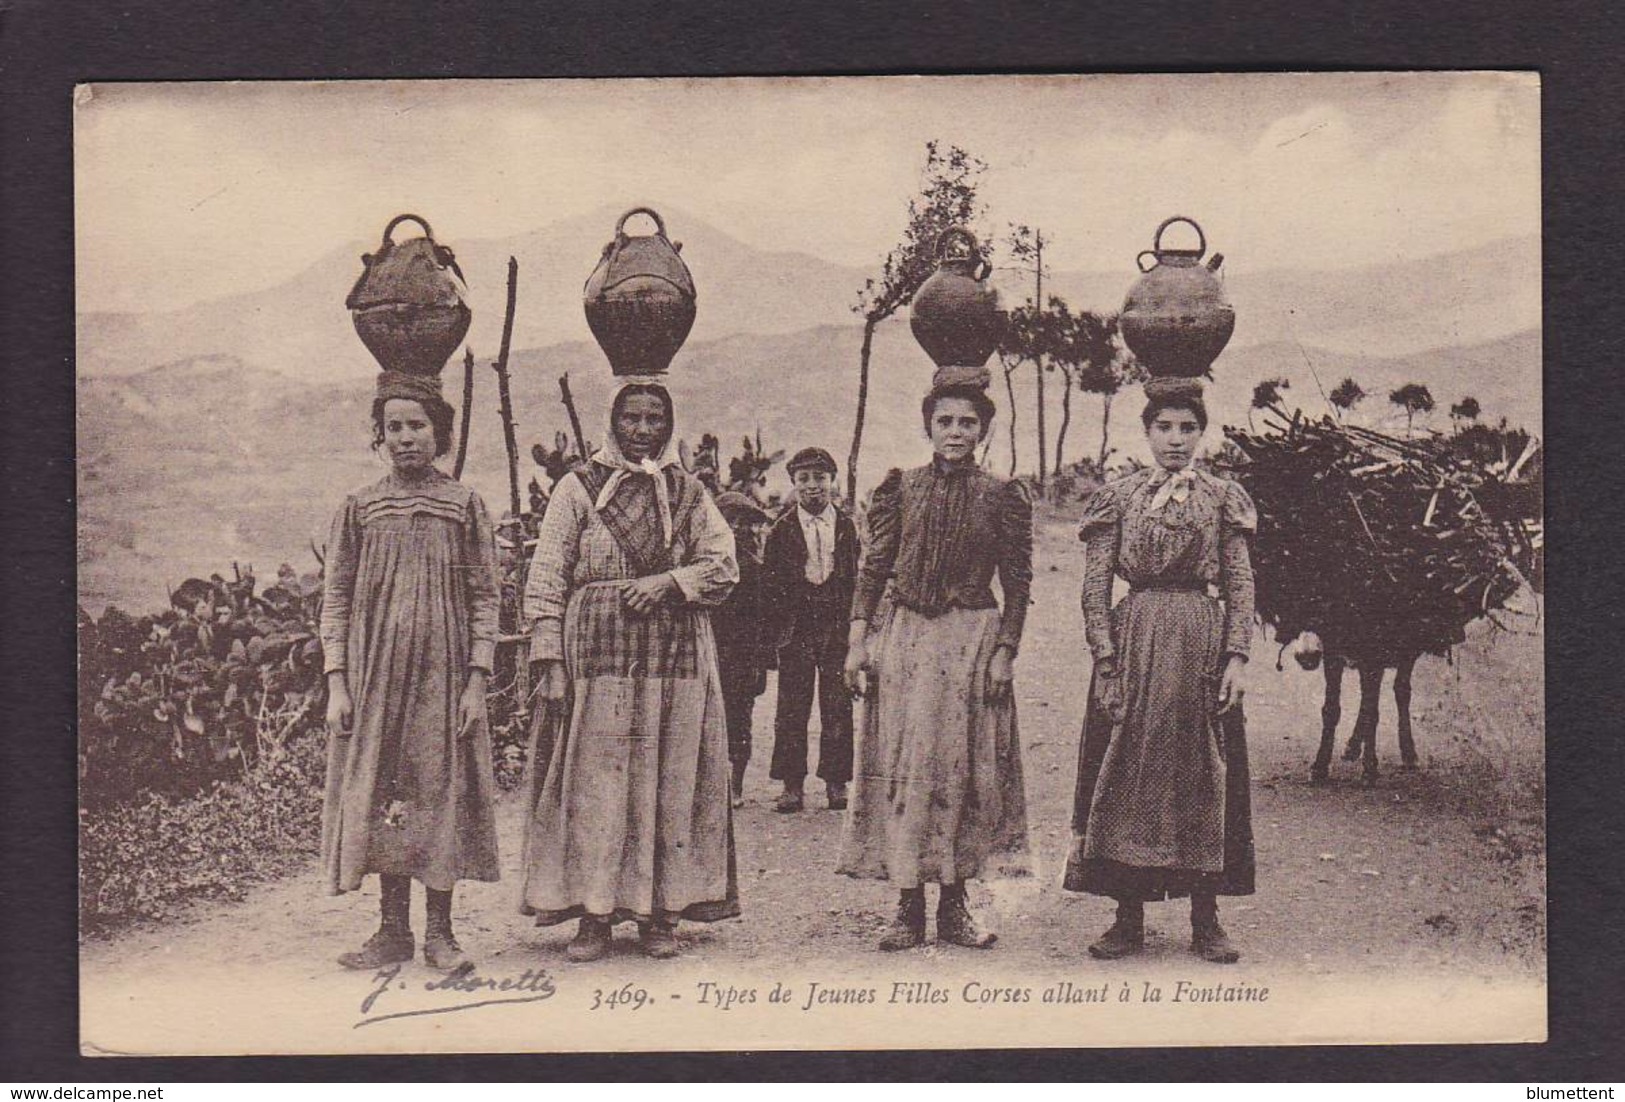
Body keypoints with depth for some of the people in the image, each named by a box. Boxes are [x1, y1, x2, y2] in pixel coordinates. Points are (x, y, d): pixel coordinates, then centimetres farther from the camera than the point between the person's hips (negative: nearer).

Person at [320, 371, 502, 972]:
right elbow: (336, 600, 6)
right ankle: (393, 930, 13)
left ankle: (440, 931, 10)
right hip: (375, 674, 1)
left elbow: (486, 599, 2)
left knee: (442, 790, 1)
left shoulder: (465, 505, 3)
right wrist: (337, 684, -1)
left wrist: (477, 681, -6)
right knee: (380, 791, 3)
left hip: (443, 674, -1)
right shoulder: (359, 508, 6)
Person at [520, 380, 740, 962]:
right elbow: (546, 577, 2)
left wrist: (668, 581, -10)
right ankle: (594, 912, -1)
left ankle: (660, 912, 7)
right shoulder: (579, 487, 7)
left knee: (671, 778, 1)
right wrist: (549, 657, -7)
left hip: (677, 652, 2)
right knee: (595, 779, -5)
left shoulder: (689, 492, 15)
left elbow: (723, 565, 8)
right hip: (598, 650, -2)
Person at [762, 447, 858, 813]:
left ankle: (836, 783, 12)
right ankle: (792, 785, 7)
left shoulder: (846, 526, 6)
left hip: (838, 628, 1)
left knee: (838, 709, 3)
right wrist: (777, 628, -5)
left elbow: (856, 577, 6)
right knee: (791, 710, 1)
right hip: (796, 628, -1)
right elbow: (772, 582, 2)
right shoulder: (782, 529, 3)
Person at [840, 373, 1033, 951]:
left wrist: (1005, 653, -6)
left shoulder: (1001, 497, 2)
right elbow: (874, 567, 5)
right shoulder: (901, 488, 5)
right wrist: (858, 641, -2)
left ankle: (953, 903, 11)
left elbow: (1017, 584, 2)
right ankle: (908, 907, 4)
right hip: (905, 638, 1)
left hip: (973, 640, -1)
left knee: (965, 769, 2)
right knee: (903, 767, -1)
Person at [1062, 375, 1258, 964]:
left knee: (1205, 776, 2)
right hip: (1134, 642, 0)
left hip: (1205, 642, 0)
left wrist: (1237, 656, -5)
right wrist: (1106, 657, -7)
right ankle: (1129, 917, 8)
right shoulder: (1118, 497, 6)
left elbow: (1241, 583, 4)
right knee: (1126, 773, 0)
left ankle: (1206, 920, 10)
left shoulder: (1222, 497, 7)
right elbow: (1095, 585, 2)